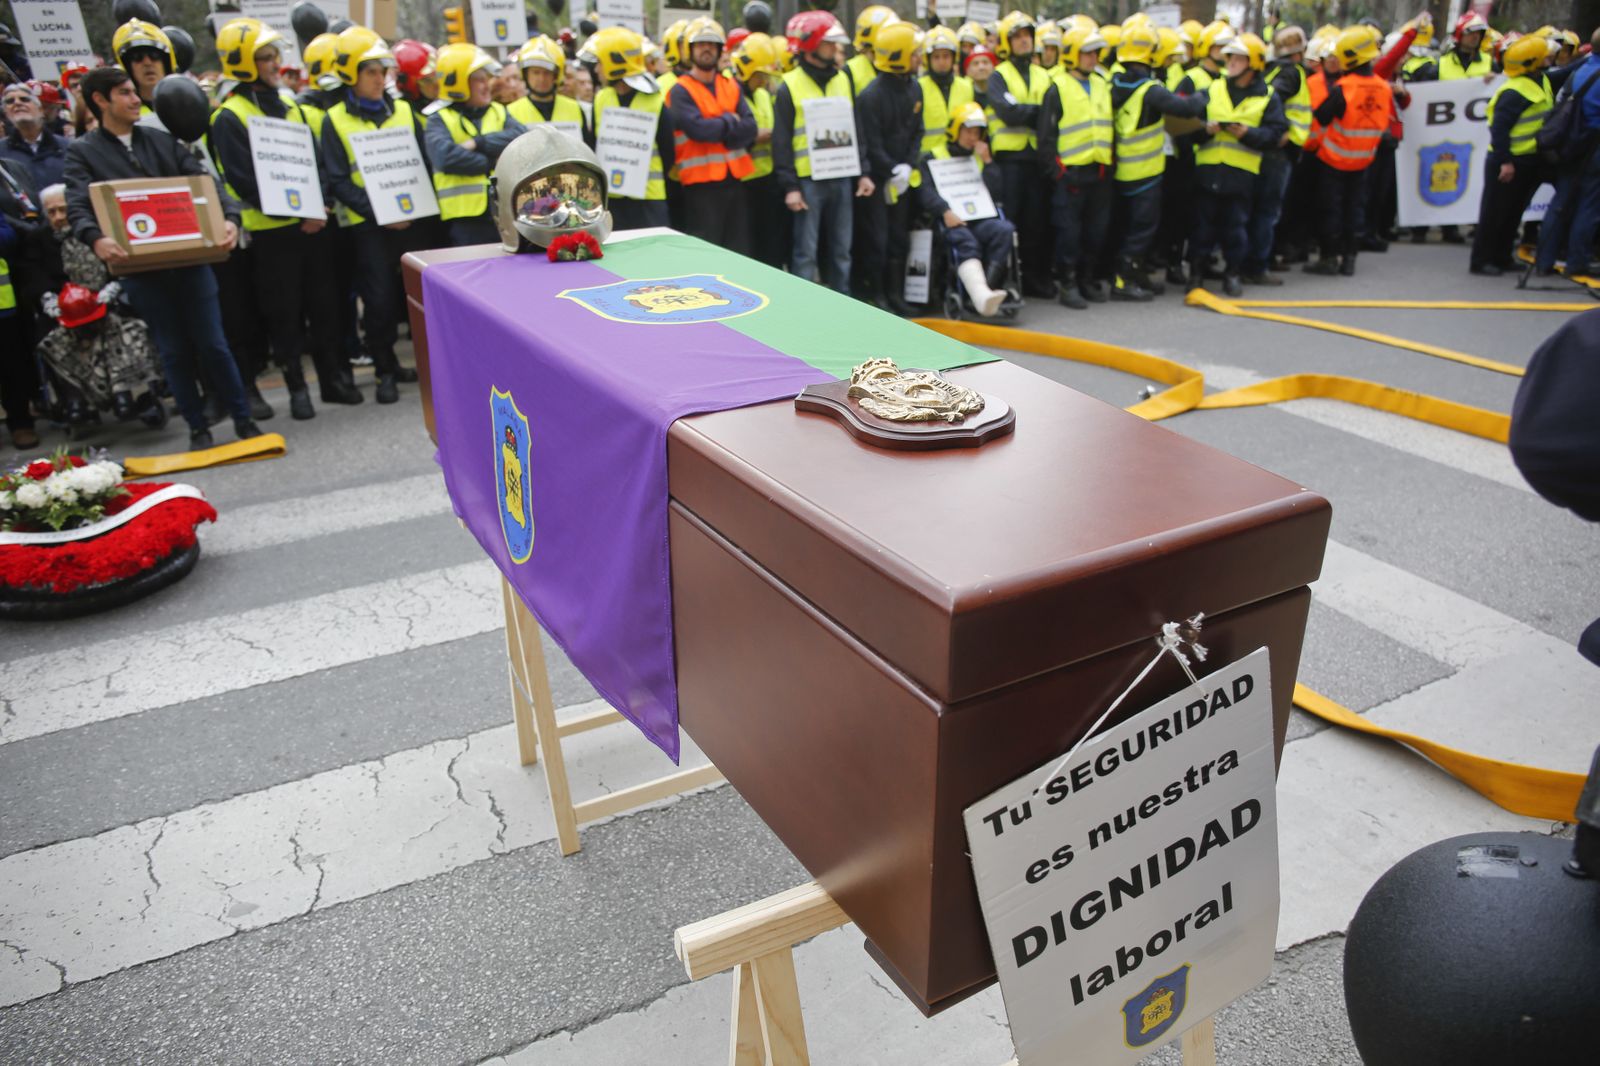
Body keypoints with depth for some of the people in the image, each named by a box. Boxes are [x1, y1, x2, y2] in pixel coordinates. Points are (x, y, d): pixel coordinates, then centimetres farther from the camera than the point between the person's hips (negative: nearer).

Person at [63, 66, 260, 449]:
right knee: (174, 351, 6)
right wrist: (96, 238, -32)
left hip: (189, 259, 1)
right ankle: (198, 427, 16)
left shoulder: (162, 140, 11)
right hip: (141, 268, -1)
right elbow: (77, 206, -10)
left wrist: (230, 217, -17)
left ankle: (243, 418, 14)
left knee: (212, 343, 4)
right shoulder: (82, 152, 3)